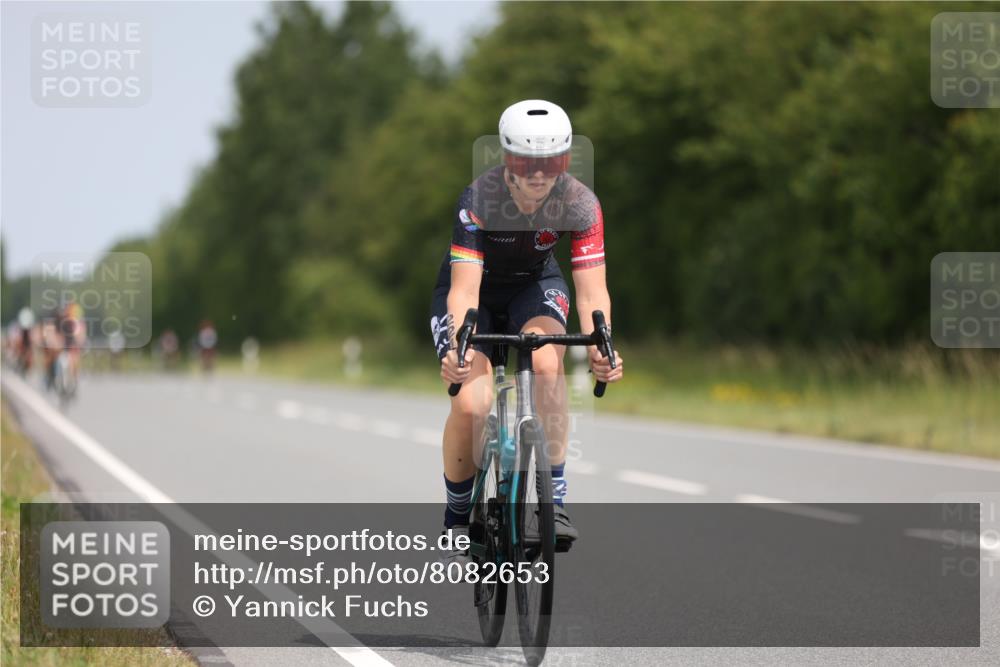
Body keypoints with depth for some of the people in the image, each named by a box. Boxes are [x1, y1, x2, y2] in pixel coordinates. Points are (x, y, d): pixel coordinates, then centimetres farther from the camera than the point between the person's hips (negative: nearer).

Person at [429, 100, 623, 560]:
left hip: (535, 285, 2)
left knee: (547, 363, -32)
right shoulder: (478, 200, -32)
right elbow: (464, 289, -37)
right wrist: (458, 349, -55)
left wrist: (600, 348, -49)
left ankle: (554, 500, -22)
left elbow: (592, 290, -30)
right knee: (470, 405, -22)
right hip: (475, 286, -1)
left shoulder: (580, 205, -26)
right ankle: (457, 518, 3)